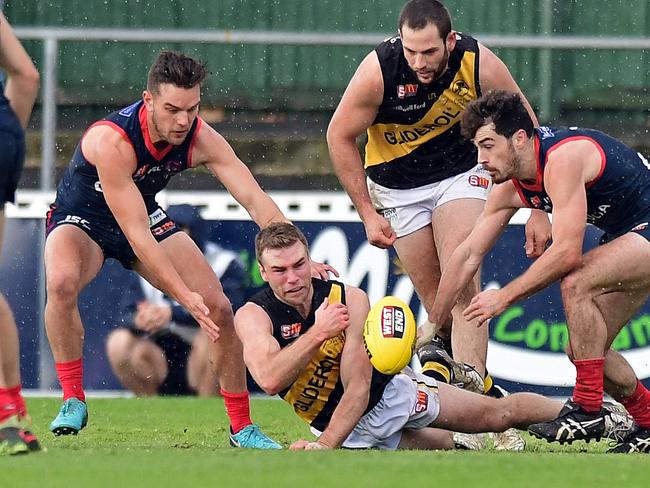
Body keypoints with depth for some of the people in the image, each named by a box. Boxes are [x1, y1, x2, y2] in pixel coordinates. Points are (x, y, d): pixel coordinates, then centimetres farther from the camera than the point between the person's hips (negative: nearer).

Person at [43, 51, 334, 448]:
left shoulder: (201, 139, -22)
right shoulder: (112, 141, -38)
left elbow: (256, 201, -21)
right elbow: (135, 233, -38)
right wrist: (185, 297, -42)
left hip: (148, 215, 5)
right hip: (83, 219, -5)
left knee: (218, 308, -7)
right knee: (62, 282, -37)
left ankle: (242, 427, 8)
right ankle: (73, 400, -20)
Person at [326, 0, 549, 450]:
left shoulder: (480, 65, -23)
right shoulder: (378, 70, -25)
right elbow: (340, 137, -10)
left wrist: (538, 210, -8)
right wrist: (368, 214, -9)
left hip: (461, 172, -1)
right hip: (396, 187, 1)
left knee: (462, 281, -20)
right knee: (436, 300, -3)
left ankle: (470, 383, -28)